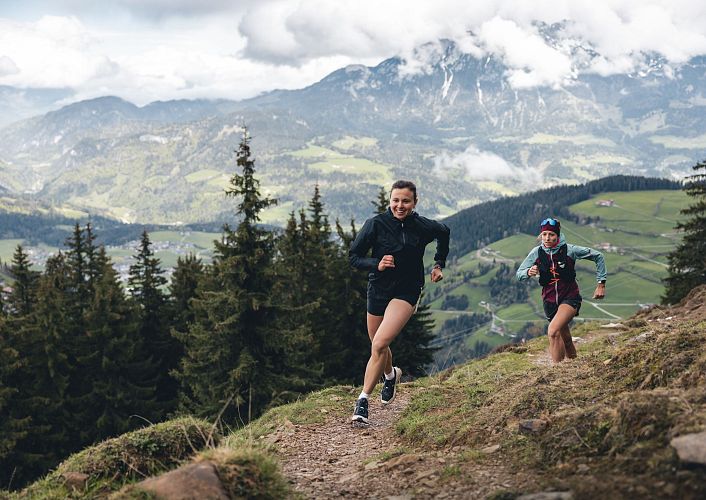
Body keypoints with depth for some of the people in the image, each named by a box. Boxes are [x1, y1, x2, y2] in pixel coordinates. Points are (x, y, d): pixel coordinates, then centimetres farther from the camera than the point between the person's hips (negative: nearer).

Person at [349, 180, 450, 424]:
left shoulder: (423, 227, -8)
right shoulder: (376, 224, -12)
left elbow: (444, 233, 16)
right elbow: (354, 257, -8)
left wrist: (439, 264, 13)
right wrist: (376, 264, -25)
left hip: (407, 292, -2)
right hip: (378, 289, 2)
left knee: (380, 344, -21)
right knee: (377, 347, 18)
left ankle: (363, 400, -12)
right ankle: (391, 375, 52)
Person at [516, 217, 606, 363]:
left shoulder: (569, 250, -13)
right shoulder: (537, 253, -6)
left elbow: (598, 256, -3)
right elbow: (519, 274, -1)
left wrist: (601, 283, -4)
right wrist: (529, 273, -25)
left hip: (570, 297, -4)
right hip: (550, 300, 4)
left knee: (553, 332, -27)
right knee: (566, 340, 14)